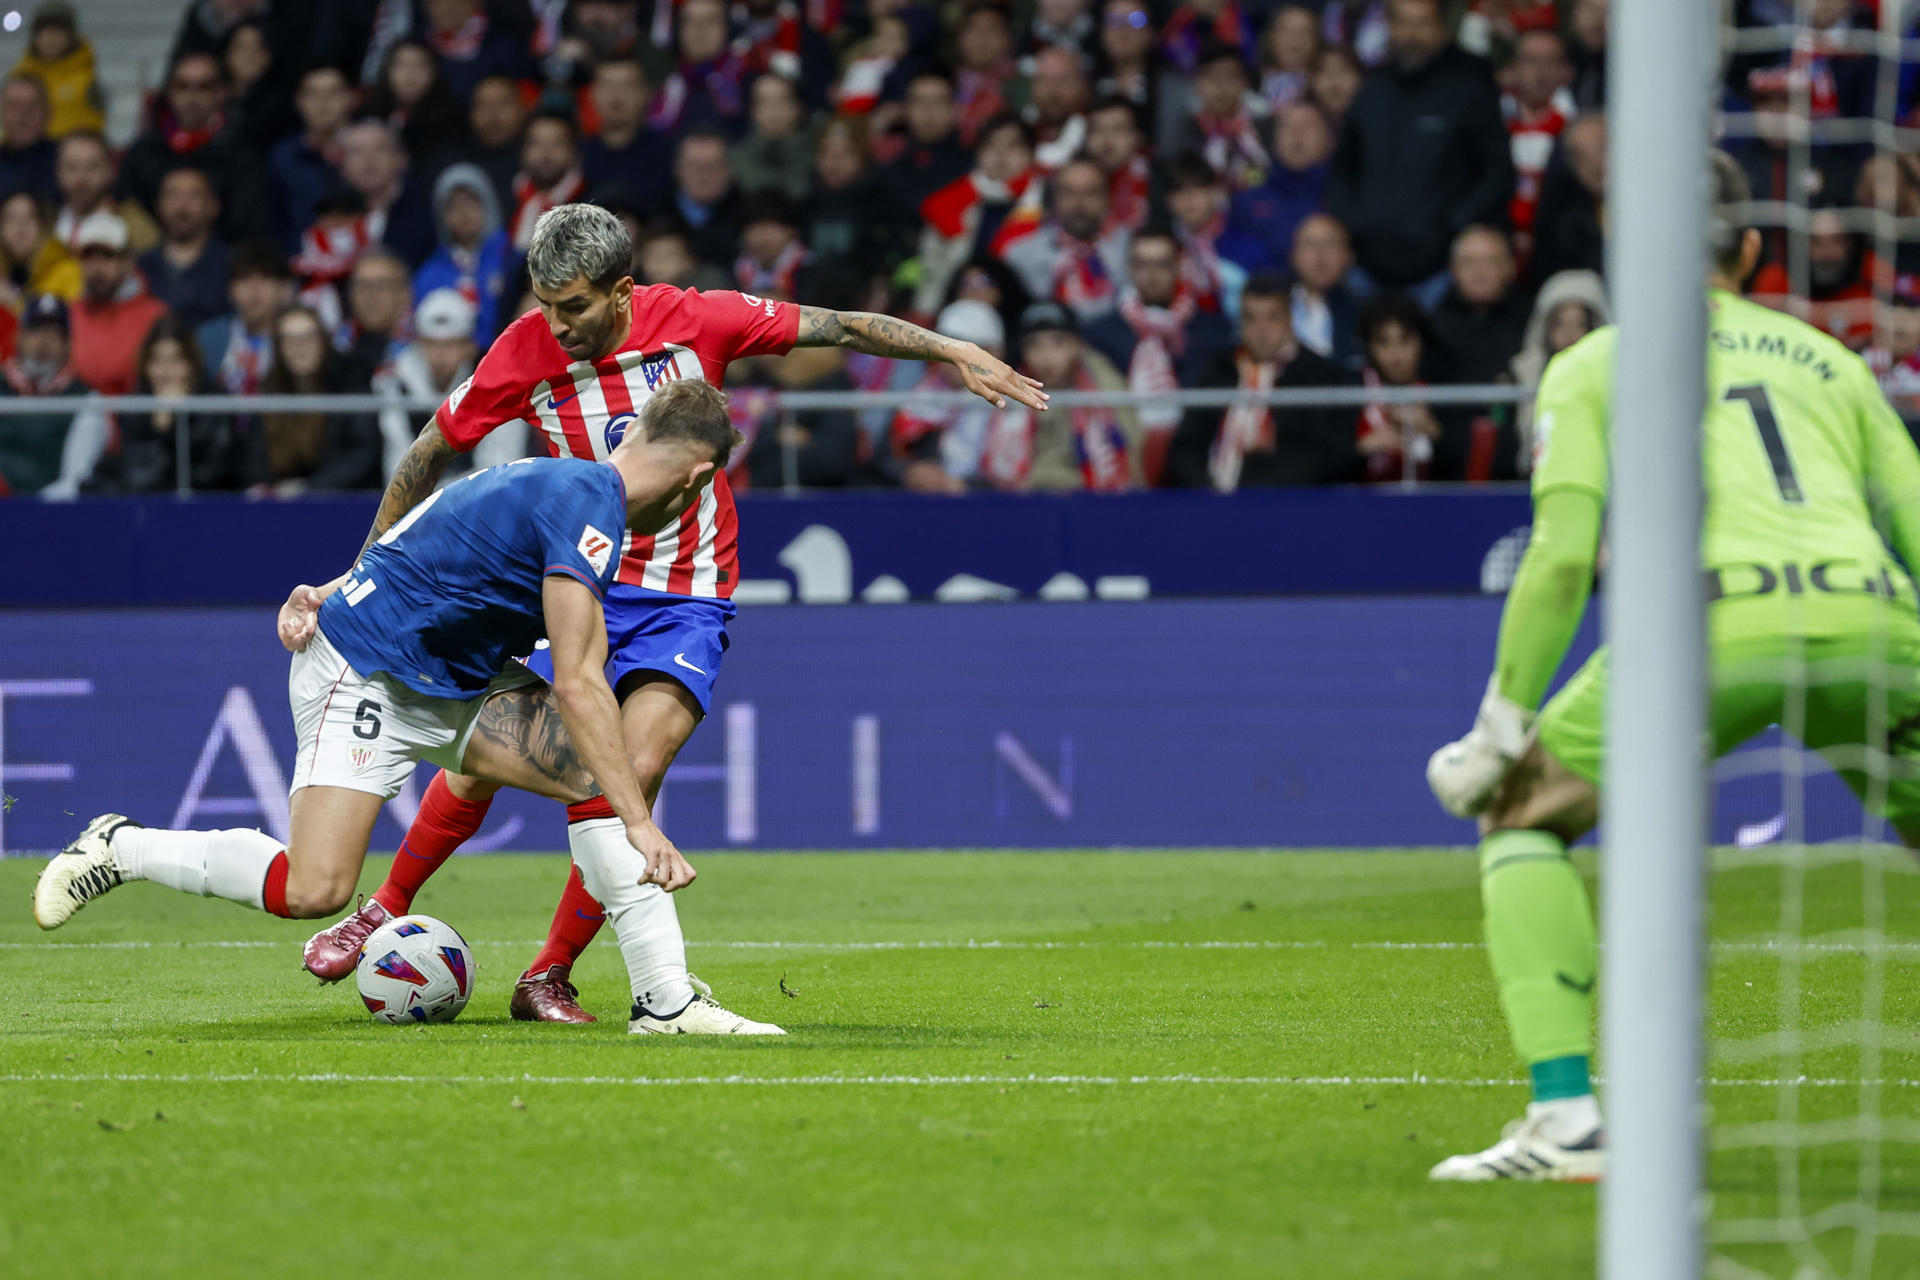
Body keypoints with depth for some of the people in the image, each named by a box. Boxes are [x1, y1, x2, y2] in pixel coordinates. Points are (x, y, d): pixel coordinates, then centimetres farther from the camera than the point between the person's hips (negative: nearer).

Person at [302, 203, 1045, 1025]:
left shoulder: (694, 321, -11)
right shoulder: (525, 351, -10)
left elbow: (838, 329, -2)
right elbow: (430, 454, 2)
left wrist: (955, 354, -5)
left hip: (683, 600, -1)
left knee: (632, 774, -18)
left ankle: (550, 978, -6)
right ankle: (383, 913, 16)